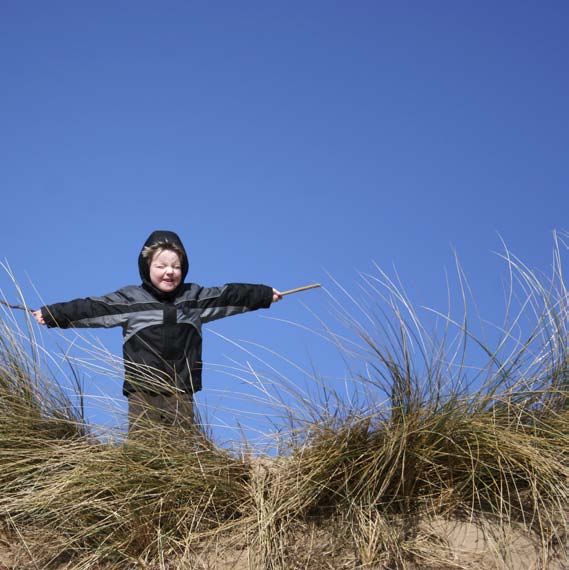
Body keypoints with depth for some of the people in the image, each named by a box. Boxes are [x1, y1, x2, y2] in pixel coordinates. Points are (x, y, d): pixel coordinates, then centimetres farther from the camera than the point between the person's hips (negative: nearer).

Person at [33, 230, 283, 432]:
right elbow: (91, 308, 0)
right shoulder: (129, 299, 2)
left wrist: (266, 294, 27)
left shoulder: (195, 297, 12)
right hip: (142, 395, -2)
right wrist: (51, 314, -4)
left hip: (182, 394, 3)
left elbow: (229, 295, 20)